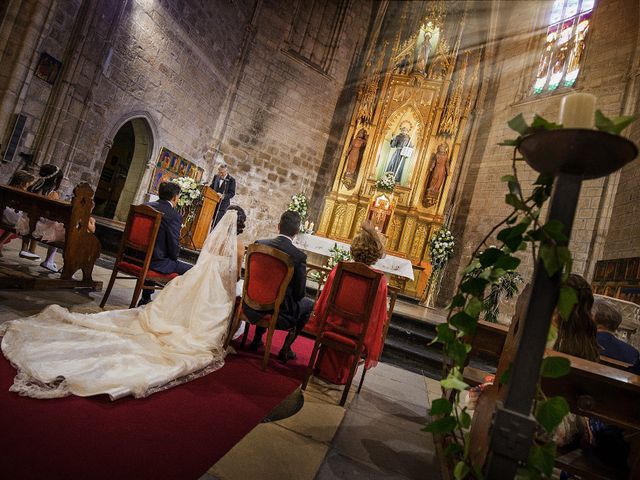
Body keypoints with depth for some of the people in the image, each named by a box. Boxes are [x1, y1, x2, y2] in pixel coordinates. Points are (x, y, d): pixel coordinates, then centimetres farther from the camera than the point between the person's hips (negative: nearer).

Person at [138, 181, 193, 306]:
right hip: (156, 262, -8)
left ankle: (145, 299, 41)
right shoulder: (174, 215, -15)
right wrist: (173, 257, 9)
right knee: (189, 270, 4)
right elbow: (174, 247, -13)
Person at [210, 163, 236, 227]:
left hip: (222, 205, -5)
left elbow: (232, 193, -8)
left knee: (216, 223, -8)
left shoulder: (231, 180, -5)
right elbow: (211, 187, 18)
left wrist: (223, 196, -24)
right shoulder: (216, 176, 8)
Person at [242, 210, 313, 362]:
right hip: (280, 311, -4)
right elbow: (299, 292, -12)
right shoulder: (299, 256, -19)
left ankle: (257, 339, 39)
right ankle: (286, 348, 24)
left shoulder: (259, 244, -8)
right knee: (309, 304, 24)